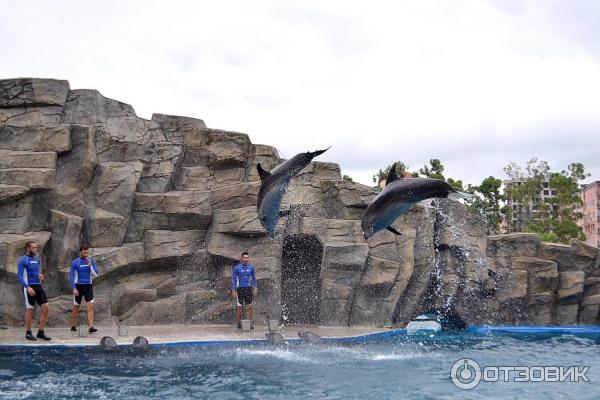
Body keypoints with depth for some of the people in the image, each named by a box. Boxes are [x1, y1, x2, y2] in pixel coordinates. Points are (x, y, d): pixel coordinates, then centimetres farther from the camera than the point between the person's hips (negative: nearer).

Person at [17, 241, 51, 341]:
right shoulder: (23, 260, -6)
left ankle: (41, 332, 6)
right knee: (30, 309, 0)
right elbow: (20, 276, -11)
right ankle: (28, 333, 13)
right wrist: (28, 287, -21)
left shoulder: (37, 259, 14)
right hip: (29, 287, -6)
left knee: (45, 308, -2)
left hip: (38, 286, 6)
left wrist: (40, 275, 3)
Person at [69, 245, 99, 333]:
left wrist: (90, 265, -14)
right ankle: (73, 326, 24)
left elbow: (96, 274, -2)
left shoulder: (91, 261, 3)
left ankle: (91, 327, -16)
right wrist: (74, 288, -13)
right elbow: (71, 276, -5)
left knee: (90, 306, -11)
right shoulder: (75, 262, -6)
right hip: (78, 286, -2)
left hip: (88, 286, 2)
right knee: (76, 307, 8)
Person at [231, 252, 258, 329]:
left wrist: (255, 288, 4)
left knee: (249, 307, 0)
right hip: (239, 289, -3)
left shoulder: (251, 267, 2)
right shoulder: (237, 268, -8)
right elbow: (233, 279, -5)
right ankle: (239, 323, 14)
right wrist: (233, 291, -10)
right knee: (239, 307, 1)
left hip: (248, 289, 3)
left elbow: (254, 278, 12)